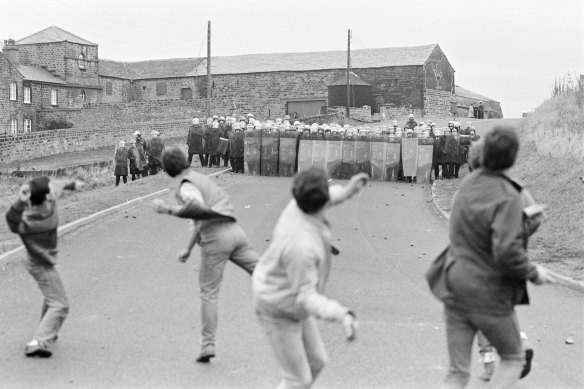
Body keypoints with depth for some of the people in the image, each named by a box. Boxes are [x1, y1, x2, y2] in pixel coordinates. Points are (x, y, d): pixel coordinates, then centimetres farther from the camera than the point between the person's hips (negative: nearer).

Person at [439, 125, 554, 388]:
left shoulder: (468, 182, 2)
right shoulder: (508, 197, -20)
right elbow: (506, 252, -29)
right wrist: (533, 273, -11)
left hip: (455, 289, 5)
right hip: (488, 295, -5)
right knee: (513, 359, 20)